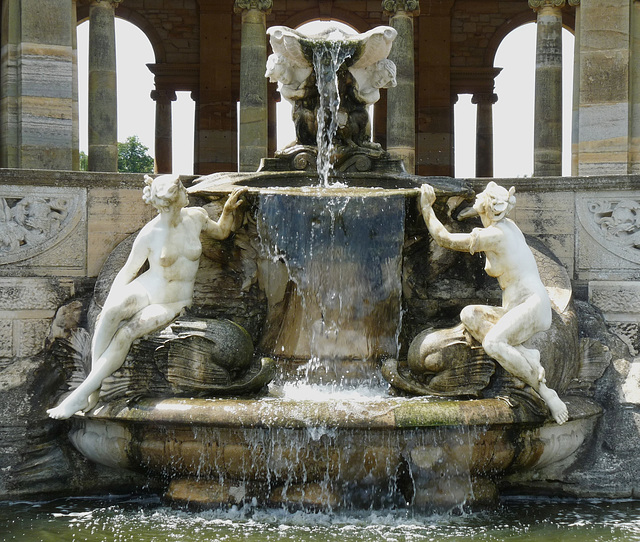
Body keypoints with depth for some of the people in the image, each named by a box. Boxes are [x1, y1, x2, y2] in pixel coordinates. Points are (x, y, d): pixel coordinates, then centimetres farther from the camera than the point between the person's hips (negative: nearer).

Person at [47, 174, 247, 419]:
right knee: (110, 314, -35)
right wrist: (108, 305, -9)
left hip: (174, 304, 1)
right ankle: (94, 390, -34)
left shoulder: (196, 217, 0)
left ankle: (80, 396, -28)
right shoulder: (149, 235, -9)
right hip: (146, 290, -1)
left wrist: (228, 209, 4)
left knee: (126, 333, -27)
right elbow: (128, 271, 0)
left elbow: (221, 232, 22)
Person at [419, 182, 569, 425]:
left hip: (532, 307, -10)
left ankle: (547, 394, -23)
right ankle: (527, 356, -12)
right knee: (469, 315, -8)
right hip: (515, 311, 10)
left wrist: (427, 207, 3)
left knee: (492, 343, -32)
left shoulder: (493, 236, -15)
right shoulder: (506, 225, 11)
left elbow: (444, 239, -8)